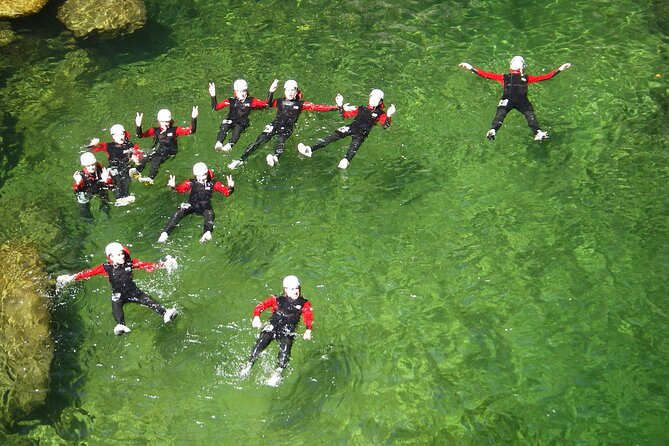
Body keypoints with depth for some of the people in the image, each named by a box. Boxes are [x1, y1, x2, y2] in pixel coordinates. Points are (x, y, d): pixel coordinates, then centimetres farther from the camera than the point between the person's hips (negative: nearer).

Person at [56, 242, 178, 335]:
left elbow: (146, 265, -4)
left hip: (133, 291, 2)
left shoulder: (130, 263, -3)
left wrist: (162, 265, -11)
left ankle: (165, 314, -40)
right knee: (116, 306, -33)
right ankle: (120, 325, -61)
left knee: (148, 300, -22)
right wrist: (72, 278, -17)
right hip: (118, 294, -2)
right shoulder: (106, 268, -6)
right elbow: (89, 272, -8)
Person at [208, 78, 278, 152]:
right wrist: (213, 96, -9)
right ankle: (218, 143, -47)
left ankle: (230, 144, -56)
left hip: (242, 122, -1)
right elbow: (216, 107, 6)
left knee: (237, 129, -35)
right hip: (230, 120, 1)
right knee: (224, 127, -32)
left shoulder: (251, 101, 9)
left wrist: (270, 92, -7)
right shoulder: (231, 101, 9)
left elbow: (265, 103, 2)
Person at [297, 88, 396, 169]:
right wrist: (341, 106, 15)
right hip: (352, 127, 3)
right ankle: (310, 149, -29)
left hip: (363, 132, -3)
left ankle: (346, 160, -63)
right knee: (334, 135, -18)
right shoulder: (361, 108, 25)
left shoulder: (380, 113, 15)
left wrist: (388, 115, -18)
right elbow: (346, 115, 28)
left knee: (355, 144, -34)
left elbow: (385, 125, -2)